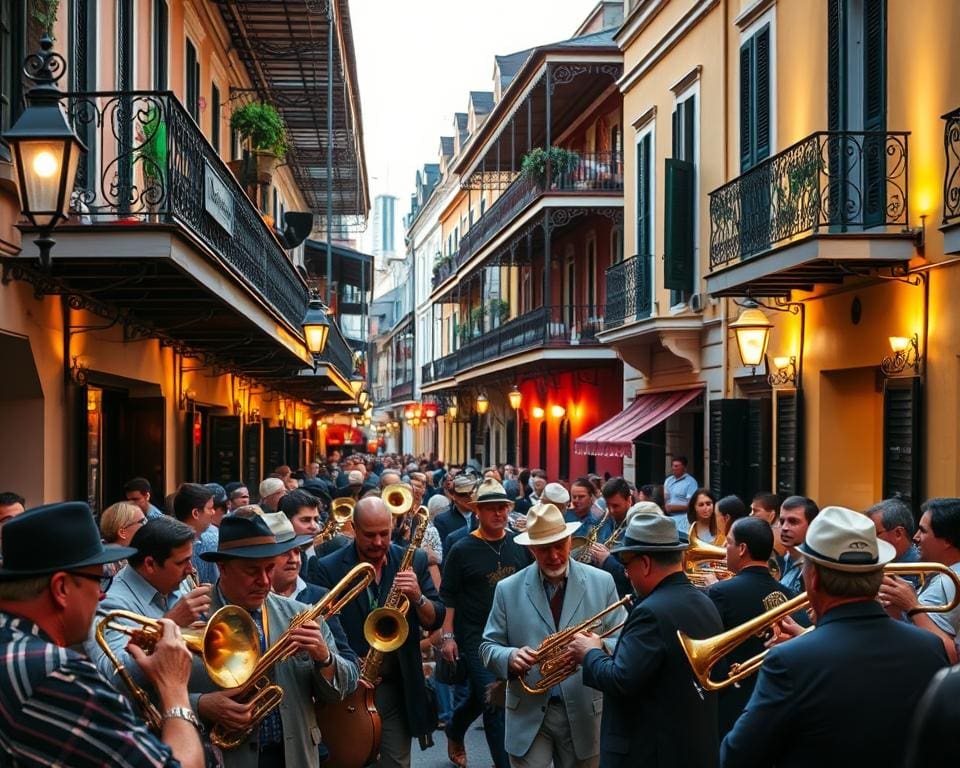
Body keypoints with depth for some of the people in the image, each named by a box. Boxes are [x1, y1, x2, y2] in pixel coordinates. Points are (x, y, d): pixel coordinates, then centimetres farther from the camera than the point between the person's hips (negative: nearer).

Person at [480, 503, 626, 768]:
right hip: (528, 715, -1)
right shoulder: (508, 589, 1)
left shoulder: (602, 582, 1)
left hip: (584, 714, 1)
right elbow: (488, 647, 3)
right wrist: (510, 657, -20)